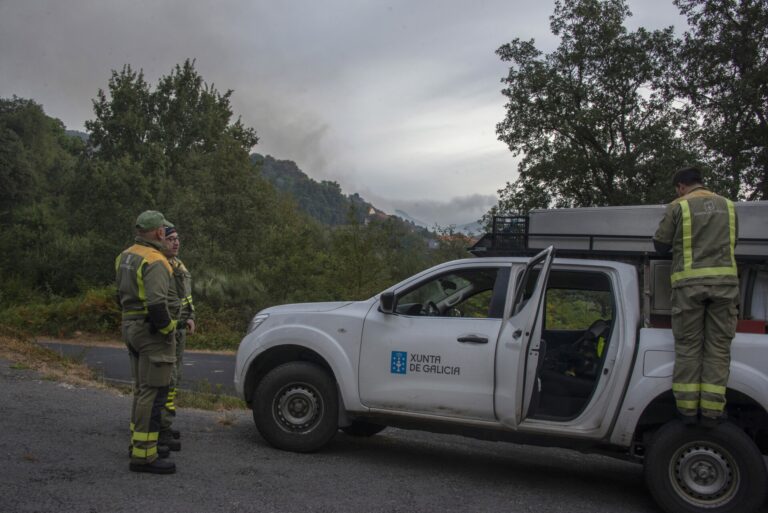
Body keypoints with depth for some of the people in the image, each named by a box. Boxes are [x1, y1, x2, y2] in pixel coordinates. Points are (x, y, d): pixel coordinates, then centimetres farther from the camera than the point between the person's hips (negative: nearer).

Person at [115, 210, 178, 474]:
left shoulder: (125, 257, 12)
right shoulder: (155, 262, -19)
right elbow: (157, 304, -27)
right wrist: (168, 328, -14)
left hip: (130, 327, 10)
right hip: (151, 332, -10)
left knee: (142, 389, 19)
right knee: (153, 393, -6)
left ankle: (138, 443, 28)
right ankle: (143, 455, -4)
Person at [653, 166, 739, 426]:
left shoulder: (678, 207, 2)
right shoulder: (727, 205, 15)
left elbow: (661, 244, 4)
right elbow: (732, 243, 23)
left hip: (689, 282, -2)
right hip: (724, 280, 3)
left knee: (687, 346, 4)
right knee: (718, 346, 4)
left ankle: (687, 408, 4)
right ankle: (711, 409, 2)